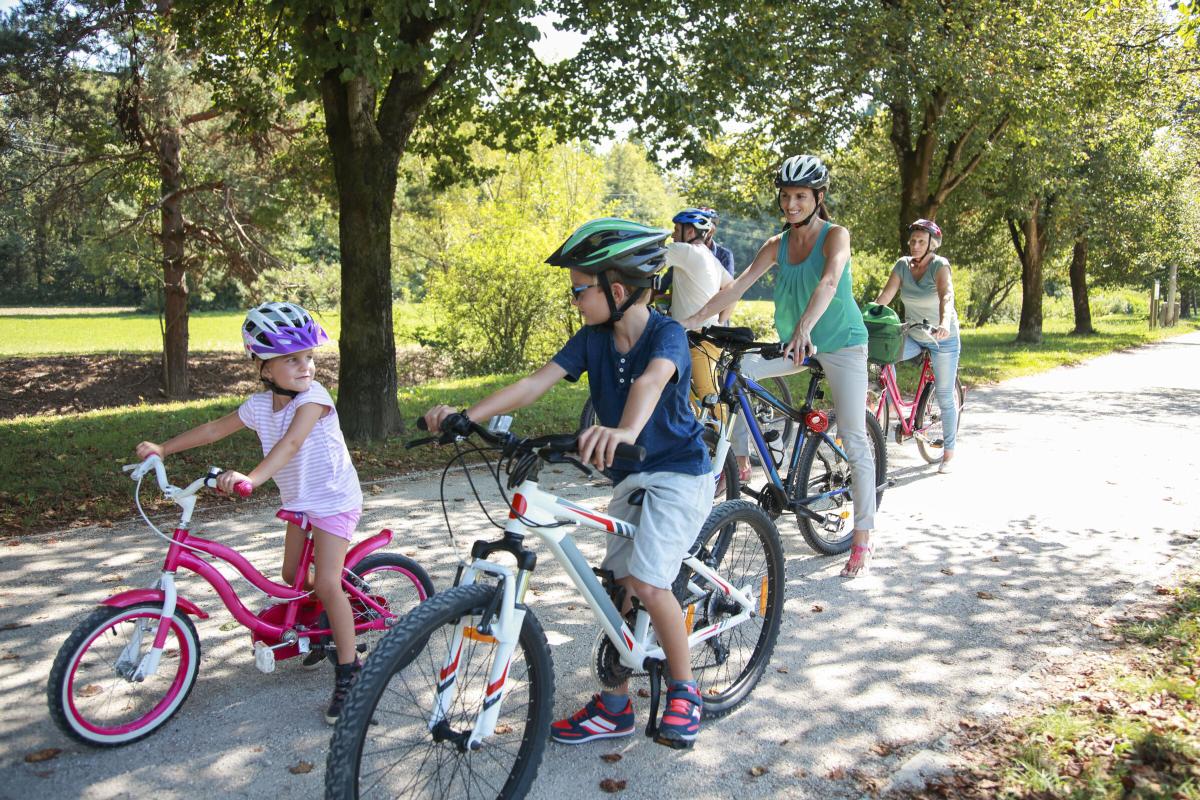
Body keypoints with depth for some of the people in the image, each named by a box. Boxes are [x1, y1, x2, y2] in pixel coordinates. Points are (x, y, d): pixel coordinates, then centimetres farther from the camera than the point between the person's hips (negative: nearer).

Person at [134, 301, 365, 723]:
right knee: (291, 576, 13)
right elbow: (214, 429, 12)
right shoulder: (259, 405, -2)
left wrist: (253, 477, -52)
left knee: (326, 583, -14)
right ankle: (323, 629, 40)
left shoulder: (313, 396, -23)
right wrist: (163, 448, 9)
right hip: (298, 500, 7)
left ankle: (348, 670, -3)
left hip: (334, 499, -7)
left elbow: (290, 442, -38)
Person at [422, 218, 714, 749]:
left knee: (647, 581, -19)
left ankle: (684, 692, 4)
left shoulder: (666, 334, -20)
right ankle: (614, 707, 21)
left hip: (680, 472, -7)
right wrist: (468, 414, -27)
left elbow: (652, 380, -42)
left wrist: (626, 431, -64)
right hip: (629, 476, 7)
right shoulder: (593, 339, -3)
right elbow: (536, 382, -13)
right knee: (619, 586, 7)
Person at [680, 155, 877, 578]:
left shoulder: (835, 235, -12)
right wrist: (694, 318, -21)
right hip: (795, 344, 5)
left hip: (841, 343, -5)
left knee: (854, 440, -6)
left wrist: (805, 328, -49)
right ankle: (740, 458, -6)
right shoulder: (776, 245, 2)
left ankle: (863, 539, 1)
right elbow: (739, 285, -7)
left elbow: (829, 282, -31)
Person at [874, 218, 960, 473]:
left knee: (944, 396, 0)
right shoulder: (903, 264, -4)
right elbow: (885, 295, -10)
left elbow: (946, 296, -35)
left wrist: (944, 323, -54)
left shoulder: (940, 265, -18)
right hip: (913, 335, 4)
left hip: (943, 338, -4)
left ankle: (949, 451, 14)